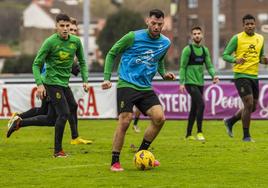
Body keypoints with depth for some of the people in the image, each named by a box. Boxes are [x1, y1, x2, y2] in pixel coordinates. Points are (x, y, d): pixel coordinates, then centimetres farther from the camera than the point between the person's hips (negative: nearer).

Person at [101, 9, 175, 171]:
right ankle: (115, 162, 0)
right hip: (127, 85, -5)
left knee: (159, 118, -10)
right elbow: (112, 54, 1)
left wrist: (163, 74, 8)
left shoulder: (165, 43, 6)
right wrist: (107, 77, -6)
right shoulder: (133, 37, -9)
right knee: (124, 122, -13)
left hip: (146, 88, 5)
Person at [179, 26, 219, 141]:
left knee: (194, 109, 10)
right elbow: (182, 67, -6)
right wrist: (181, 83, -12)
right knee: (201, 105, -20)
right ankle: (199, 132, -15)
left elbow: (209, 66, 12)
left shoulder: (204, 50, 12)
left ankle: (188, 135, 19)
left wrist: (213, 75, -8)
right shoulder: (188, 49, -6)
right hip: (190, 83, -7)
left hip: (200, 83, 7)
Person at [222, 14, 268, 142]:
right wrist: (236, 60, -24)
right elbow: (225, 55, -5)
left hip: (254, 76, 6)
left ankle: (230, 122, 32)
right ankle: (246, 136, -1)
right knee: (249, 104, -13)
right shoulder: (237, 38, -6)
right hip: (241, 75, -6)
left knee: (252, 107, 10)